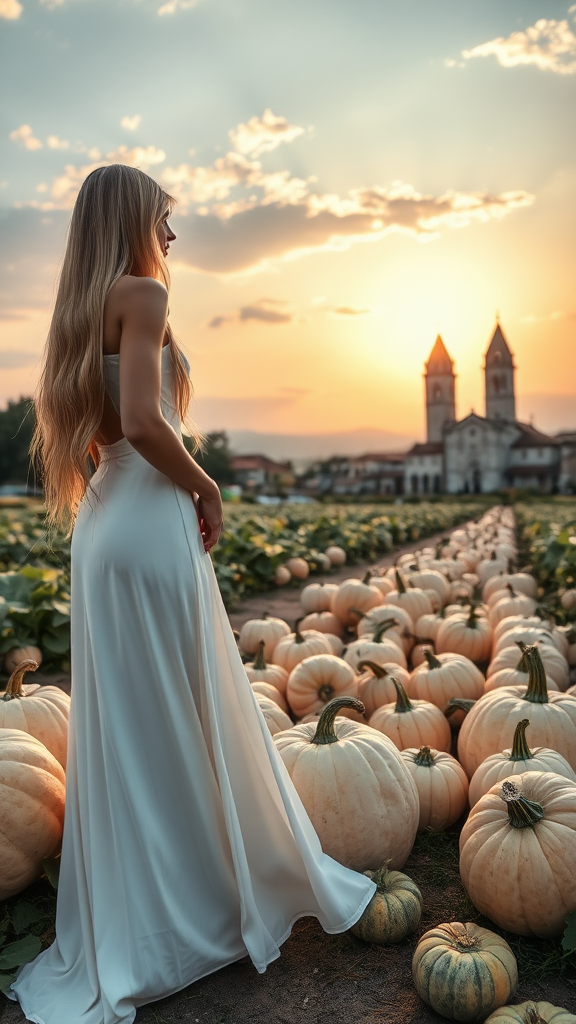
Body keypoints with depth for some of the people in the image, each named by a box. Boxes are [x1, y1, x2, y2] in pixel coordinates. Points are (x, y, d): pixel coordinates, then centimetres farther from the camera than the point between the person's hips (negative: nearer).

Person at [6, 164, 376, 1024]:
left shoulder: (88, 307, 18)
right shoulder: (144, 293, -8)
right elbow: (143, 422, -21)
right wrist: (207, 489, -6)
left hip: (108, 522, 9)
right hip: (151, 524, -9)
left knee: (123, 725, 15)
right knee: (181, 723, 4)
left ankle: (127, 930, 31)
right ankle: (209, 901, 23)